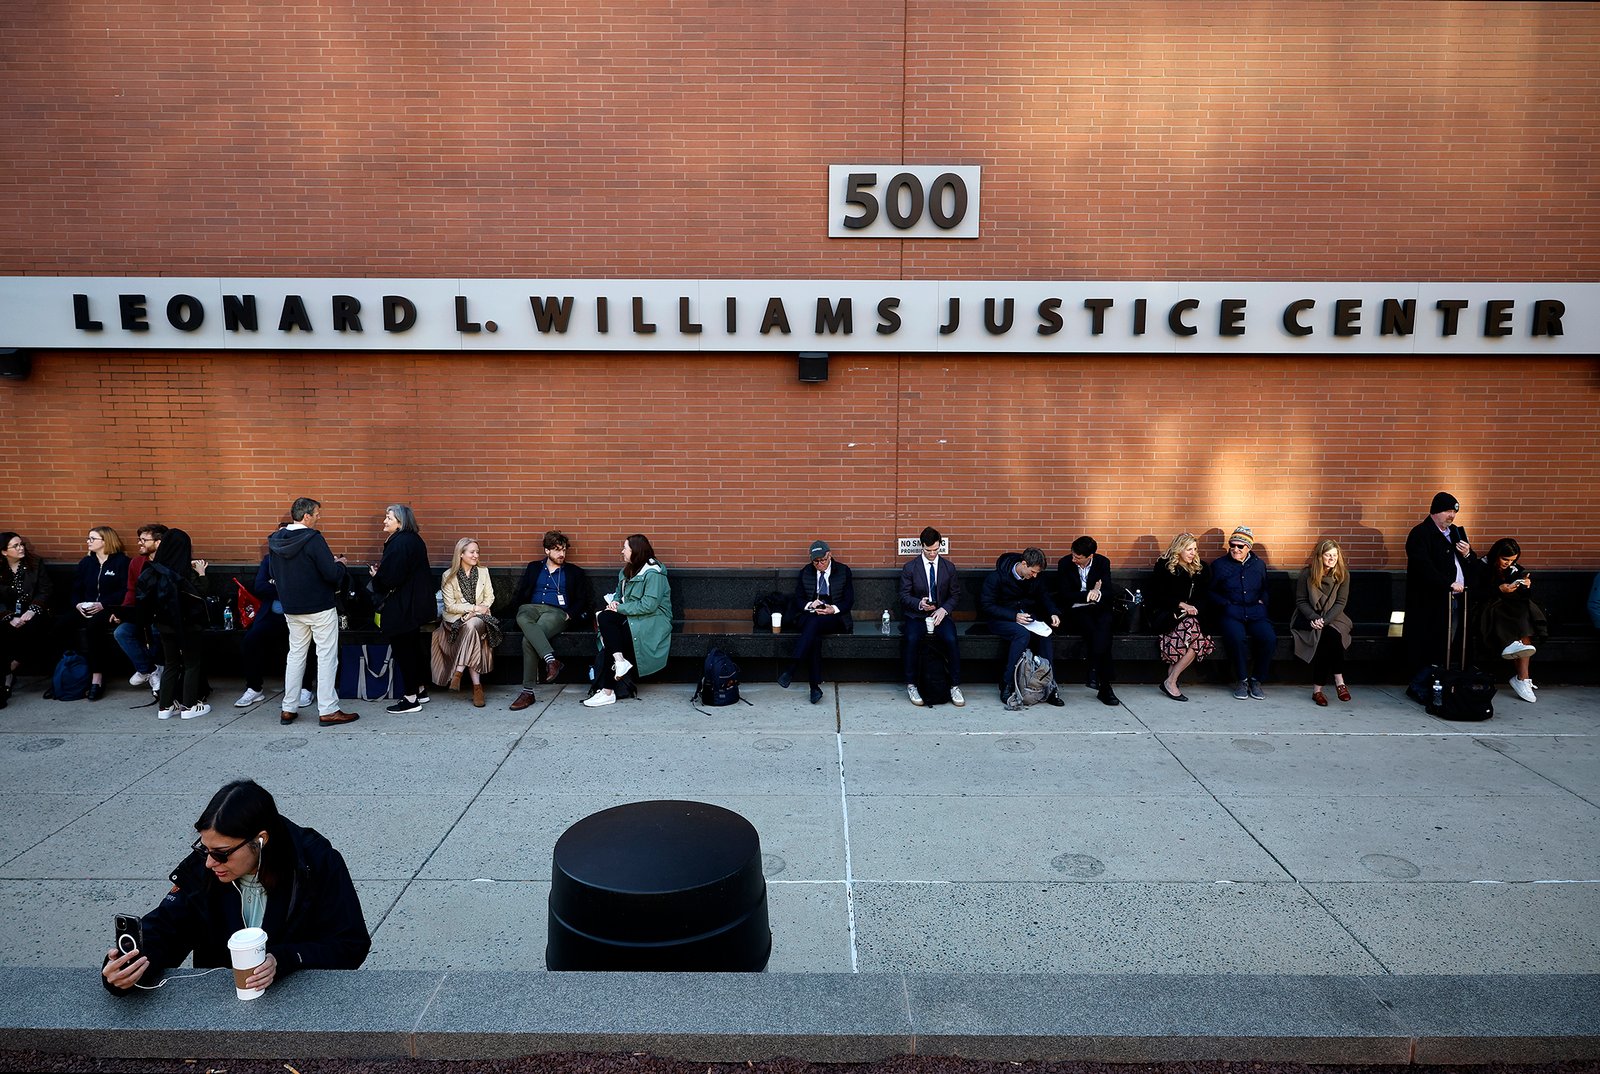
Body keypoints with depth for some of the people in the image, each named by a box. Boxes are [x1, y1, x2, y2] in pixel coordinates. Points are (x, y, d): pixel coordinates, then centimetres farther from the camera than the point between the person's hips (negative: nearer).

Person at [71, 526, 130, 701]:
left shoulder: (121, 561, 3)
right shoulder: (86, 562, 21)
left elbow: (125, 591, -7)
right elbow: (76, 589, 18)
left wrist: (103, 604, -17)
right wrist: (78, 604, -4)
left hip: (110, 609, -5)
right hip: (86, 611, 5)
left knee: (92, 625, -36)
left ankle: (96, 678, -34)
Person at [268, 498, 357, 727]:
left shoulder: (275, 541, 4)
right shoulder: (313, 539, -18)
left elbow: (273, 573, 15)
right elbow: (332, 574, -21)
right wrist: (339, 564, 1)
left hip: (292, 609, 7)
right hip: (320, 607, -7)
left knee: (296, 654, 16)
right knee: (326, 656, 0)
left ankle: (288, 709, 18)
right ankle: (328, 710, 1)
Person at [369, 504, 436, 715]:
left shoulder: (399, 543, -20)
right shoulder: (415, 540, 9)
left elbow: (391, 578, -24)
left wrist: (376, 574, -4)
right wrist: (380, 572, 9)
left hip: (402, 608, -10)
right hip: (417, 603, 10)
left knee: (402, 649, -1)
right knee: (414, 645, 19)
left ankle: (411, 699, 5)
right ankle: (421, 690, 29)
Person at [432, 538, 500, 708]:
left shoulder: (483, 571, 10)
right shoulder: (449, 576, 1)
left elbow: (489, 597, 7)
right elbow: (450, 605, -4)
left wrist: (477, 611, -10)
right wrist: (474, 607, -14)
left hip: (480, 618, 2)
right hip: (457, 620, -2)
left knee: (472, 625, -35)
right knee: (471, 628, -34)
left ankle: (458, 671, -29)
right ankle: (476, 686, -34)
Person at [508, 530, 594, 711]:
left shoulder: (574, 572, 20)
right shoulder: (534, 568, 26)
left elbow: (582, 600, 14)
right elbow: (519, 594, 22)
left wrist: (570, 615, -4)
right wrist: (519, 608, 1)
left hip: (557, 612, -2)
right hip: (531, 608, 2)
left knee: (528, 640, -35)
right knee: (523, 619, -41)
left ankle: (528, 692, -35)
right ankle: (551, 660, -53)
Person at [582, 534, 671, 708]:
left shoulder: (653, 574, -12)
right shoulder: (626, 571, 17)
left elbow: (649, 605, -20)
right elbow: (619, 594, 26)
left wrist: (620, 608, -16)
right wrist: (614, 602, 1)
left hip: (653, 620, -8)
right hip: (631, 616, 8)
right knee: (604, 618, -21)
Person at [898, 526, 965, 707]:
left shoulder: (949, 568, 8)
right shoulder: (909, 568, 2)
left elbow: (956, 595, 9)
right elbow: (904, 596, 0)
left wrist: (944, 609, -11)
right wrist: (919, 603, -21)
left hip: (940, 614, 1)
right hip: (915, 616, -1)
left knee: (951, 639, -30)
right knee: (912, 639, -33)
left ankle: (955, 687, -17)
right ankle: (911, 685, -19)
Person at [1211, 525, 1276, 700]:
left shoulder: (1259, 565, 17)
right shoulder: (1219, 565, 9)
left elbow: (1265, 588, 29)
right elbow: (1211, 592, 10)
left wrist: (1262, 601, 9)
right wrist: (1227, 604, -5)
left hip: (1255, 612, 3)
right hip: (1230, 613, -3)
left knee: (1269, 638, -28)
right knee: (1237, 637, -35)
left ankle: (1256, 680, -8)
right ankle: (1242, 680, -14)